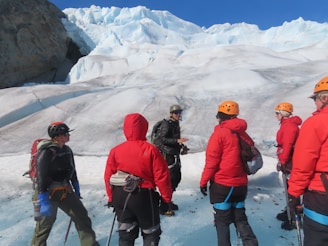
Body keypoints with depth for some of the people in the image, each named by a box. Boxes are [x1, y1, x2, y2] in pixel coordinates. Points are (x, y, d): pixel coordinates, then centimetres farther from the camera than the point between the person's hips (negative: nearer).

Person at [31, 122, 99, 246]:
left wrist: (76, 189, 20)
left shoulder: (67, 150, 3)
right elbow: (41, 178, -23)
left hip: (65, 191, 7)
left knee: (81, 216, 7)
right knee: (44, 225, 9)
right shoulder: (47, 152, -21)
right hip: (49, 193, -7)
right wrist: (44, 203, -24)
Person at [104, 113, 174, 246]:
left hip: (121, 198, 3)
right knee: (150, 233, 20)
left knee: (125, 234, 21)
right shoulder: (151, 150, -16)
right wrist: (167, 198, 0)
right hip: (144, 197, -3)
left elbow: (108, 177, 1)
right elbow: (162, 177, -13)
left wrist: (111, 198, 15)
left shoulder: (115, 151, -6)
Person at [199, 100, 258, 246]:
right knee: (240, 218, 19)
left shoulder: (220, 132, -13)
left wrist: (204, 181, -6)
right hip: (240, 184, 6)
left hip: (222, 184, -6)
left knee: (222, 220, 8)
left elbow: (212, 160, -14)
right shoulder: (243, 134, 6)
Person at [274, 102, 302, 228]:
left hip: (289, 162, -11)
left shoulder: (289, 125, -16)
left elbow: (287, 145, -23)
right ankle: (289, 212, 32)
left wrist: (282, 162, -21)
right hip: (288, 161, 11)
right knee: (289, 188, 19)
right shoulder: (287, 124, 15)